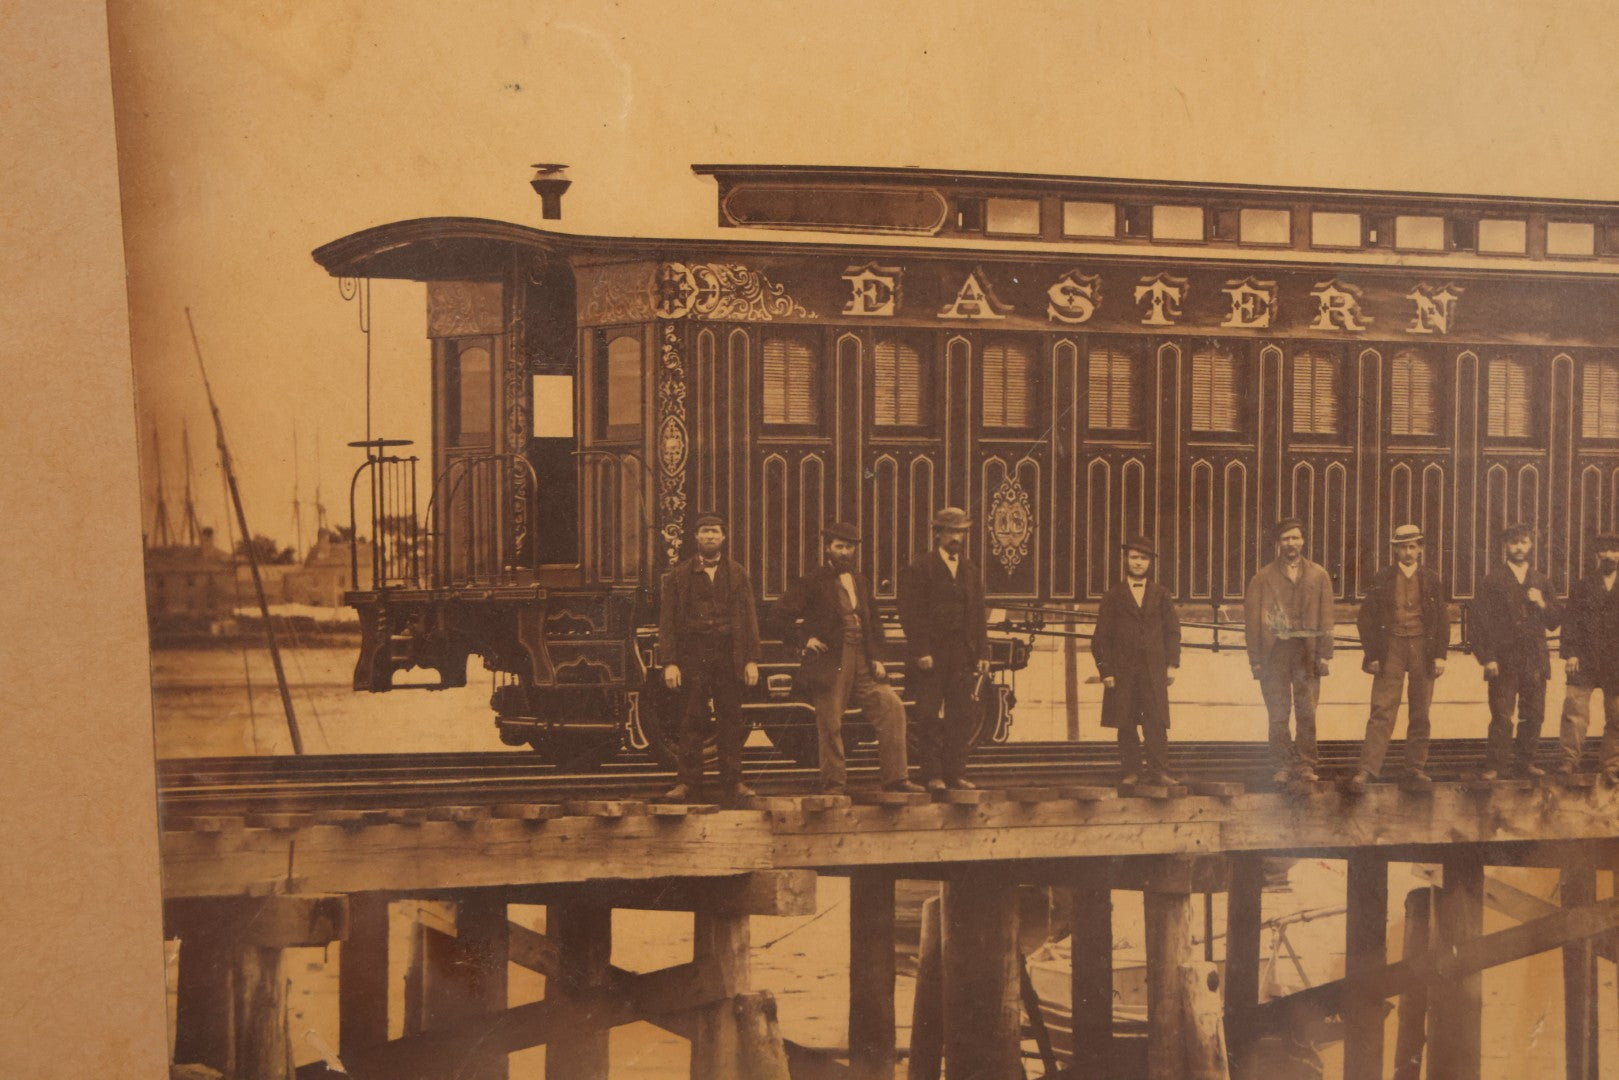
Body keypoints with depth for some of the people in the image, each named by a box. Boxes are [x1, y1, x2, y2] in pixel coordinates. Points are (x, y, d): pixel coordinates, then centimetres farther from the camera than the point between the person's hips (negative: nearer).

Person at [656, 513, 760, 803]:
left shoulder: (737, 574, 13)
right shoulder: (679, 575, 9)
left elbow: (749, 618, 10)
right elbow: (667, 620, 5)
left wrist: (752, 660, 1)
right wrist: (669, 662, -5)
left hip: (729, 656, 1)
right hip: (692, 655, -1)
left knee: (731, 722, 1)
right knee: (692, 723, -1)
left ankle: (732, 783, 6)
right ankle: (687, 782, 5)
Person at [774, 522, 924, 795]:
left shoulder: (862, 582, 17)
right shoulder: (813, 582, -1)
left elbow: (874, 624, 21)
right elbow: (782, 612, -3)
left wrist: (877, 658, 10)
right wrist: (805, 639, -9)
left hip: (863, 664, 5)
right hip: (829, 665, -5)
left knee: (892, 708, -5)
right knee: (830, 725, -3)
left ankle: (895, 778, 1)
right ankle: (834, 784, 10)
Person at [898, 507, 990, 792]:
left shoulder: (970, 569, 16)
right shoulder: (920, 567, -1)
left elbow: (978, 615, 16)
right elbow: (910, 613, -7)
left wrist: (983, 653, 8)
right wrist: (921, 651, -14)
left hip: (963, 654, 5)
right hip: (931, 655, -5)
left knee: (961, 715, 4)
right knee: (928, 716, -3)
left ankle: (956, 773, 10)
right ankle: (932, 775, 2)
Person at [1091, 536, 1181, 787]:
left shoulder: (1160, 594, 13)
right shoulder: (1114, 595, 8)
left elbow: (1172, 630, 12)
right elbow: (1101, 636, 5)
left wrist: (1172, 663, 2)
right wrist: (1105, 670, -3)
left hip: (1154, 668, 1)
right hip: (1122, 669, 0)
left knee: (1157, 721, -7)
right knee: (1126, 724, 0)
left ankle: (1158, 772, -7)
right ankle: (1131, 771, 5)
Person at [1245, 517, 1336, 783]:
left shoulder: (1318, 576, 11)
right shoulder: (1264, 577, 7)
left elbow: (1326, 619, 8)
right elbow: (1252, 618, 4)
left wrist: (1324, 654, -1)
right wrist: (1255, 659, -2)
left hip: (1306, 651, 1)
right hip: (1274, 651, 0)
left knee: (1307, 713, -1)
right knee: (1278, 715, 0)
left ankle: (1305, 765, 8)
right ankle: (1284, 765, 9)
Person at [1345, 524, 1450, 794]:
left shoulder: (1431, 580, 9)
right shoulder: (1383, 579, 4)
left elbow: (1442, 619, 10)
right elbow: (1366, 617, 4)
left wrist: (1440, 655, 1)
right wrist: (1372, 655, -2)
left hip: (1422, 648, 2)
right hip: (1391, 649, -2)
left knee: (1420, 715, 5)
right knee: (1382, 711, -9)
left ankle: (1416, 770, 13)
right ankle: (1367, 770, -12)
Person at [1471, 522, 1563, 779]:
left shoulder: (1541, 581, 15)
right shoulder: (1493, 580, 2)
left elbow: (1555, 622, 16)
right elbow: (1479, 621, -2)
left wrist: (1542, 604, -5)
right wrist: (1487, 658, -9)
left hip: (1535, 659, 4)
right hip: (1503, 659, -4)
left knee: (1534, 715, 6)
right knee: (1501, 717, -7)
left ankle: (1525, 762, 19)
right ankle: (1495, 765, -1)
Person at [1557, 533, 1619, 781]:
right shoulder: (1582, 587, 8)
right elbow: (1570, 621, 3)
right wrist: (1570, 653, -7)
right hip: (1584, 661, -1)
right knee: (1575, 712, -9)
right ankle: (1570, 759, -3)